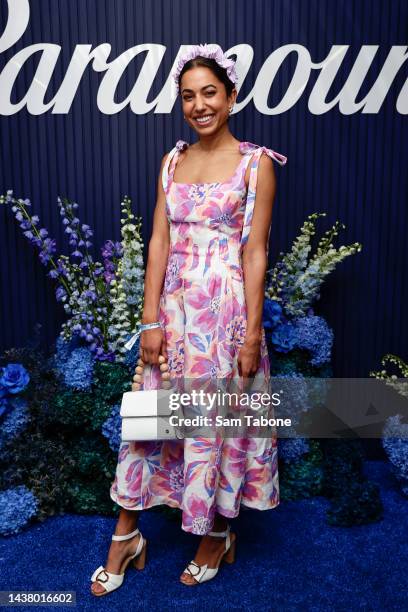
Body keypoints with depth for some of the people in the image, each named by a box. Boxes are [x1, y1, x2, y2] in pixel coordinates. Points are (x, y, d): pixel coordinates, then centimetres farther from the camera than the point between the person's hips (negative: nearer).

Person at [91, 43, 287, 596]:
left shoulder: (255, 163, -3)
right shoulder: (172, 162, 10)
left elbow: (255, 254, -7)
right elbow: (159, 243, 4)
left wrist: (252, 334, -10)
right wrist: (151, 320, -2)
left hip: (227, 308, -4)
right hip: (175, 306, 4)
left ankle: (218, 533, 32)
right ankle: (126, 535, 27)